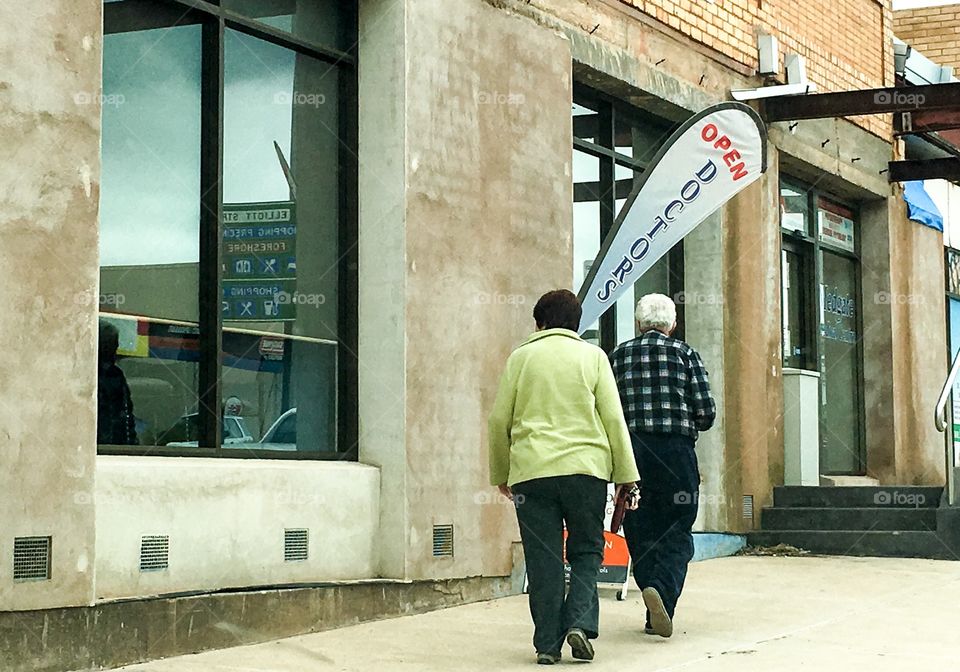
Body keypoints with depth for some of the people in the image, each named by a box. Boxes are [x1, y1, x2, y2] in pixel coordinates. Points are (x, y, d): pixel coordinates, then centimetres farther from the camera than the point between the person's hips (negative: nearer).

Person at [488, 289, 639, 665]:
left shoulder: (521, 357, 9)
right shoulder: (592, 356, 8)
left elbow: (500, 419, 9)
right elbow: (613, 418, 3)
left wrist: (500, 474, 19)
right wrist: (626, 475, 6)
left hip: (531, 470, 0)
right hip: (586, 466, 0)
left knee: (543, 560, 4)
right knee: (586, 550, 11)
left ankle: (548, 643, 3)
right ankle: (581, 622, -8)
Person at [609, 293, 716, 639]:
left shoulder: (619, 355, 8)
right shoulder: (685, 353, 3)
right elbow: (706, 413, -1)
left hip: (630, 451, 2)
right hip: (676, 451, -2)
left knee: (641, 535, 9)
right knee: (677, 533, 3)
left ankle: (655, 616, 9)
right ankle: (662, 590, -22)